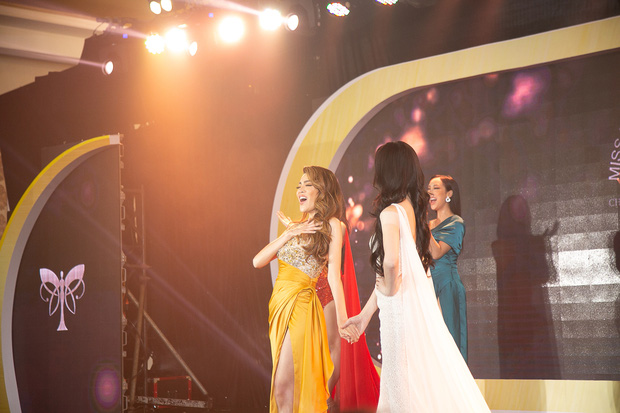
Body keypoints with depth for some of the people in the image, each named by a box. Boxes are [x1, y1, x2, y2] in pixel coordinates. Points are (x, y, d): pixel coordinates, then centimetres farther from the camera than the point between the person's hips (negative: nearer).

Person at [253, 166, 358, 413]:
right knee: (285, 387, 8)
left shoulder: (330, 225, -2)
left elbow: (333, 274, -10)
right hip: (279, 301, 7)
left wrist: (342, 319, -17)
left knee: (283, 387, -10)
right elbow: (258, 261, 8)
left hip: (300, 303, -7)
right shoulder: (297, 226, 18)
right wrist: (289, 233, -3)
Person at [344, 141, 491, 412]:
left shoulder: (390, 213, -16)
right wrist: (365, 314, 19)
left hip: (401, 304, -8)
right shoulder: (413, 208, 9)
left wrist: (389, 289, -11)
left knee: (405, 382, 1)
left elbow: (391, 262, -33)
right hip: (419, 297, 8)